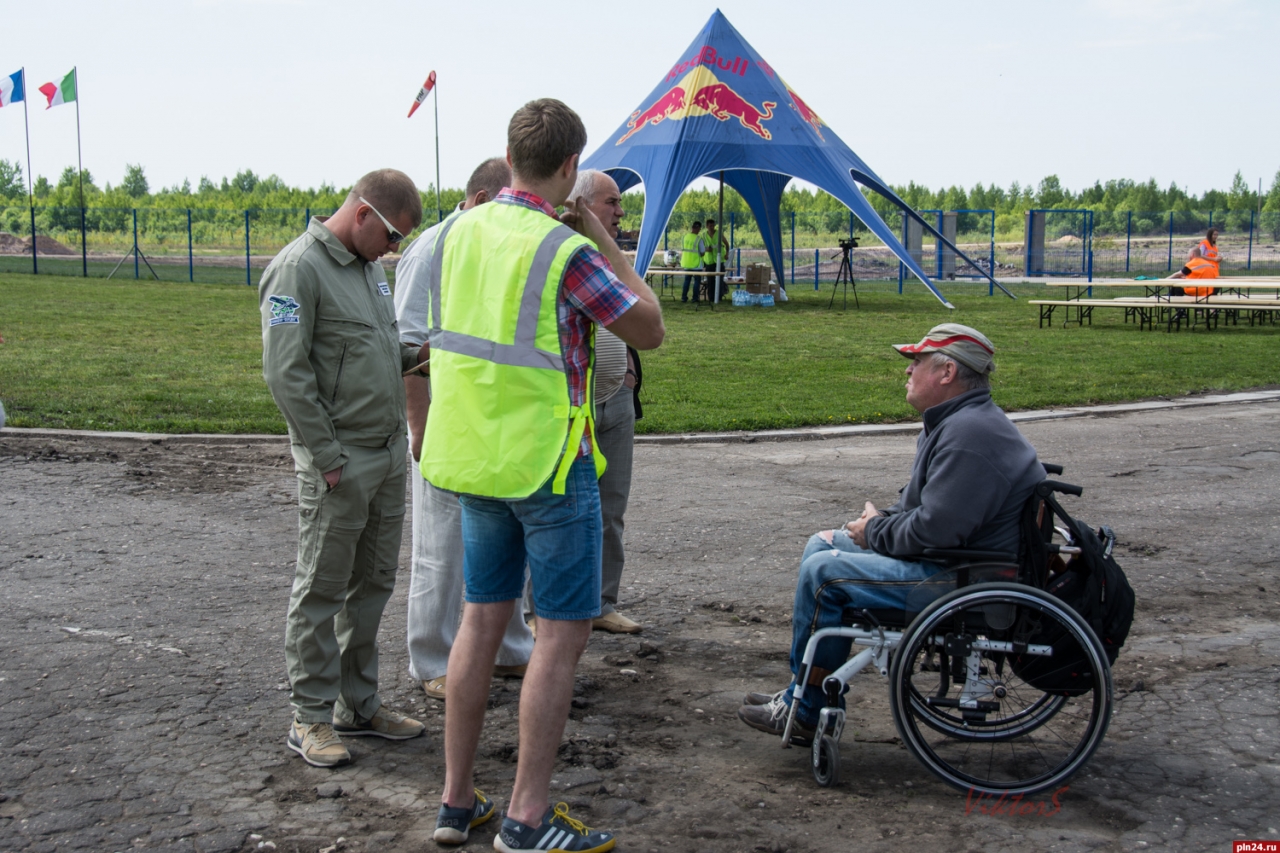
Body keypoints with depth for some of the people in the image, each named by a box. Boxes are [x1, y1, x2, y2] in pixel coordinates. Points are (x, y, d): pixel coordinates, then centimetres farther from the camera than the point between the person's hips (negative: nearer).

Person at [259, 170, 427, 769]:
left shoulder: (368, 265, 14)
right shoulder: (299, 269, -13)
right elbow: (286, 374, -17)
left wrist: (420, 353, 3)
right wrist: (327, 458, -17)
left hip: (389, 454, 9)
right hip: (339, 463, -8)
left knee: (373, 584, 14)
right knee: (322, 590, 2)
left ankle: (359, 704, 25)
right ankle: (311, 717, 13)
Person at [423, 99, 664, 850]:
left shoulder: (459, 233, 5)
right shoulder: (565, 251, -17)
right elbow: (650, 330, -8)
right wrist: (605, 240, -1)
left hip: (473, 454, 7)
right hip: (547, 460, -7)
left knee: (483, 618, 14)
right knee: (564, 630, 2)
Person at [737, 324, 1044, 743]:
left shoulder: (969, 434, -24)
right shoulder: (956, 420, 13)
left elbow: (936, 529, -29)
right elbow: (928, 504, 23)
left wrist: (875, 532, -11)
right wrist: (883, 518, 4)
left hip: (964, 580, -12)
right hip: (949, 555, 12)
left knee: (823, 572, -15)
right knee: (823, 544, 12)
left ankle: (804, 713, 0)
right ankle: (802, 695, 14)